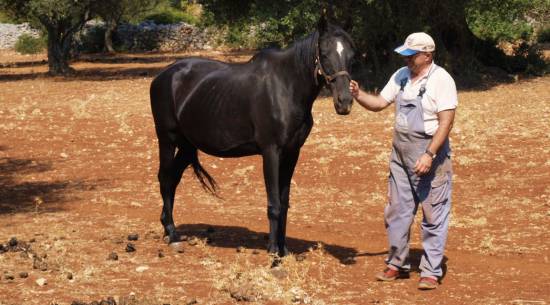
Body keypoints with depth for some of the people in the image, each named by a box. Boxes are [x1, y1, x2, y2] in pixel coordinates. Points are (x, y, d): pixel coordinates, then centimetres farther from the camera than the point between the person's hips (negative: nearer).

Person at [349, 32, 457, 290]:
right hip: (400, 153, 7)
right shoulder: (401, 76, 8)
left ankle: (431, 271, 6)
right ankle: (397, 264, 27)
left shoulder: (441, 80, -13)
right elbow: (379, 103, 13)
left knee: (433, 215, -1)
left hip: (430, 154, -7)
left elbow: (446, 122, -18)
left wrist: (429, 155, -24)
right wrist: (358, 95, -6)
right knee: (396, 211, 13)